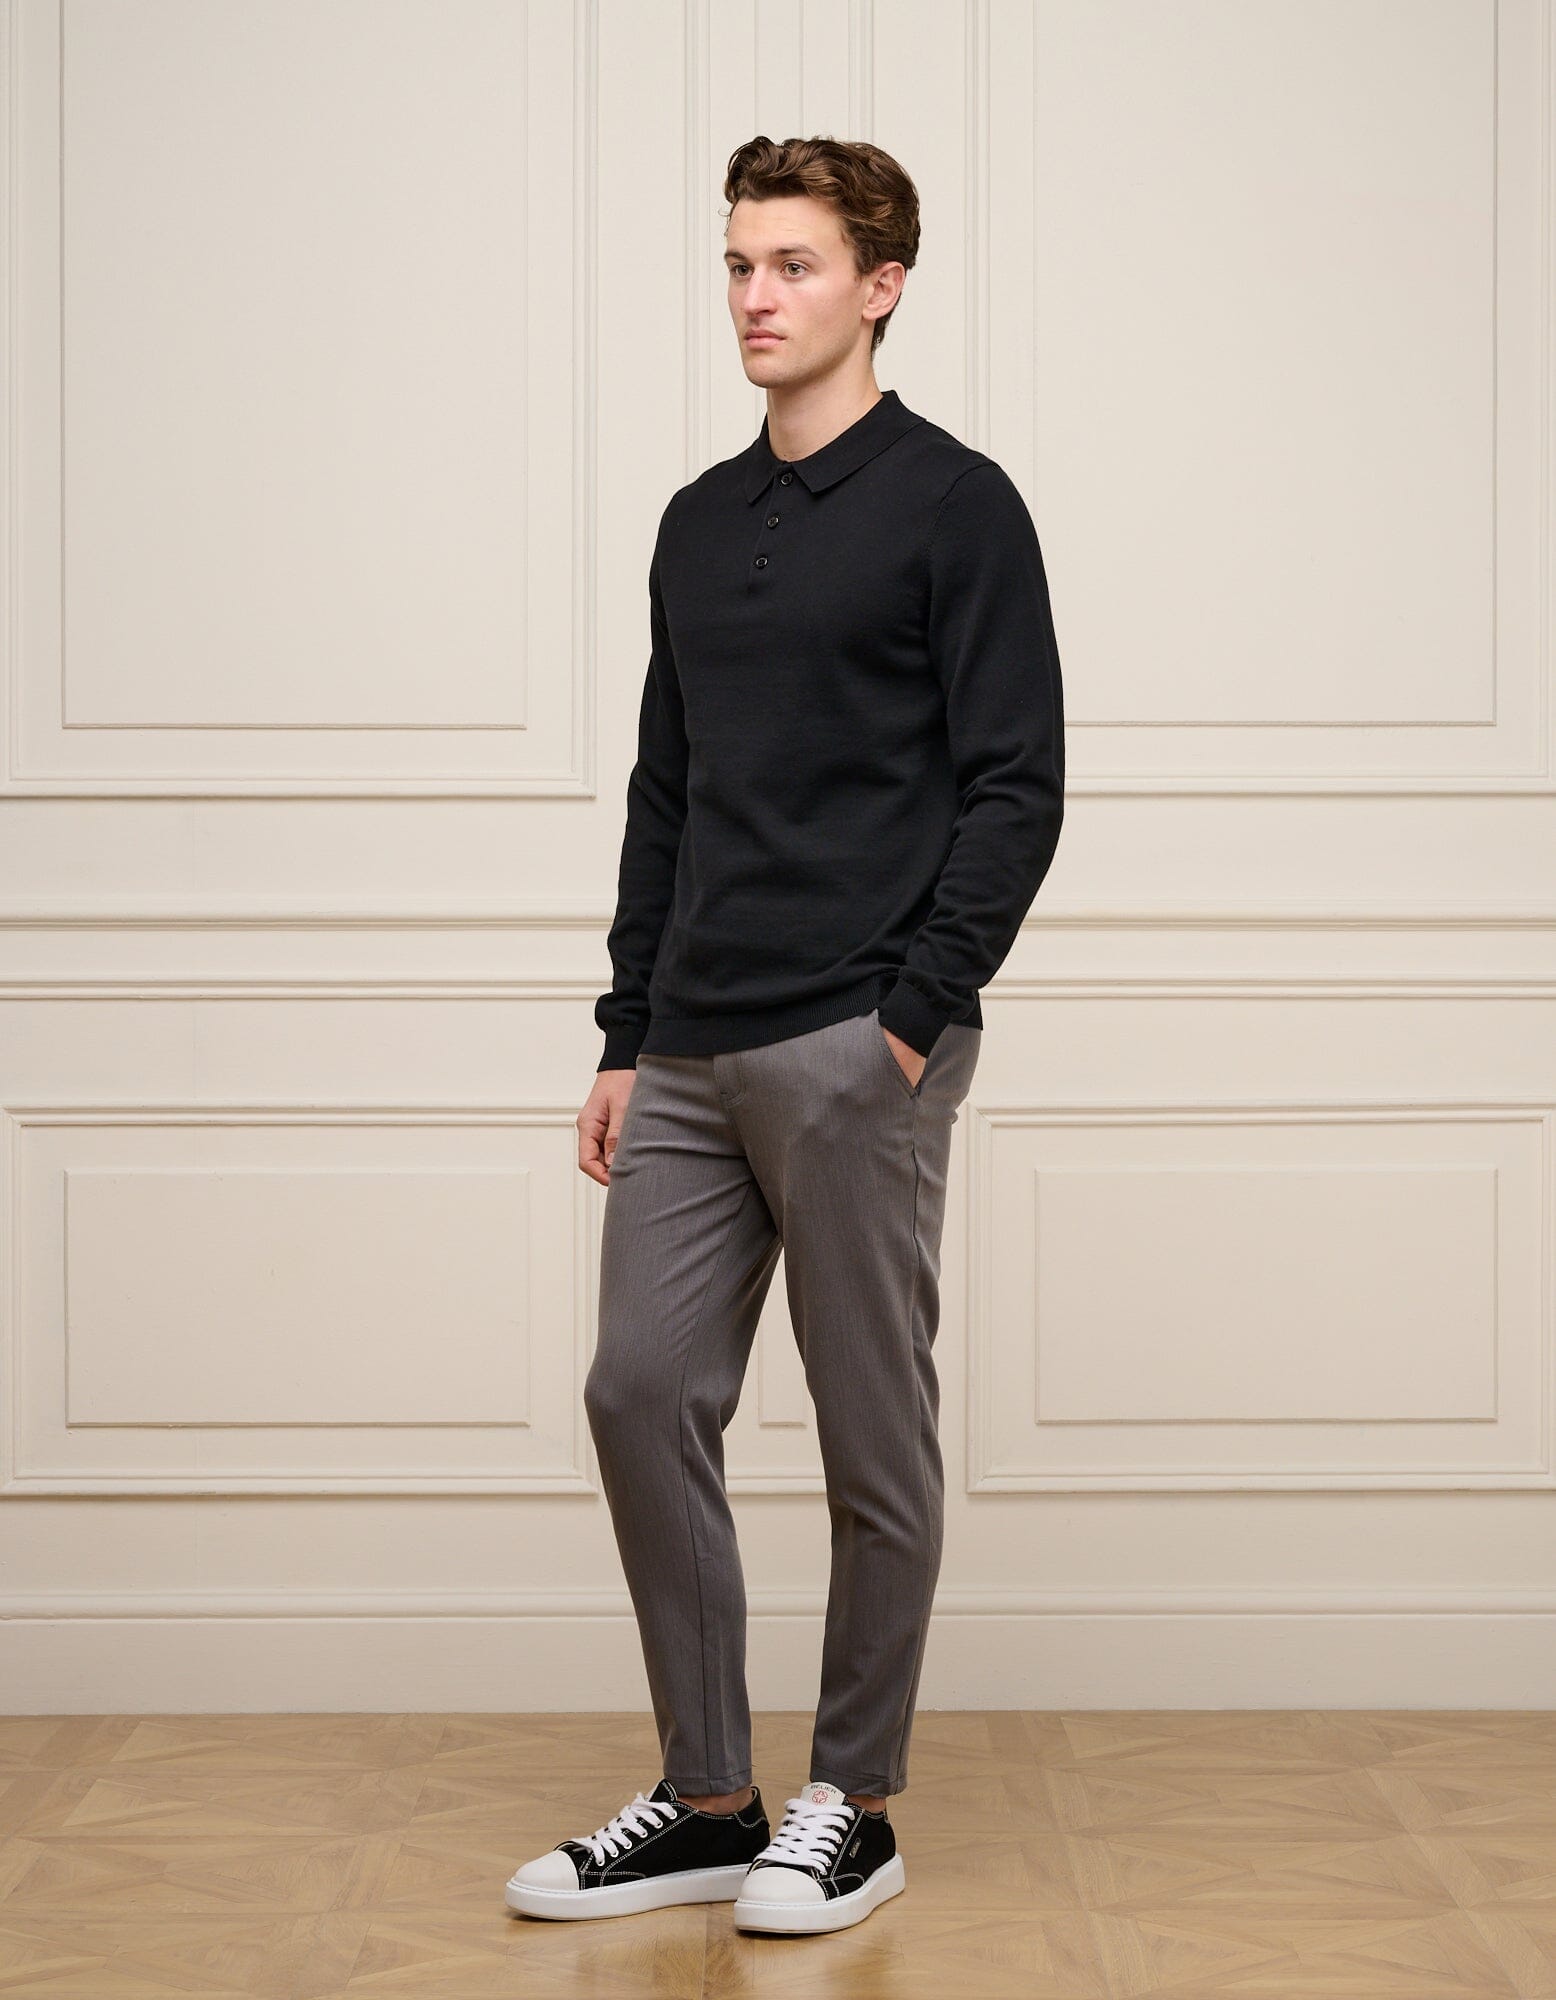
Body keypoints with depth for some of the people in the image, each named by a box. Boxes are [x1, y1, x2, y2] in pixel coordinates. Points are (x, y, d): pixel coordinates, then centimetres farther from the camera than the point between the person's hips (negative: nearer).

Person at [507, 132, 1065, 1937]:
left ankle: (851, 1810, 16)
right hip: (691, 1059, 7)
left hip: (855, 1056, -7)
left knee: (872, 1435, 3)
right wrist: (625, 1038, 14)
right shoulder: (698, 525, 17)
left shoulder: (951, 505, -4)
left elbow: (1015, 790, -9)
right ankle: (706, 1804, 15)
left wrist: (914, 1016, -16)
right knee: (643, 1396, 4)